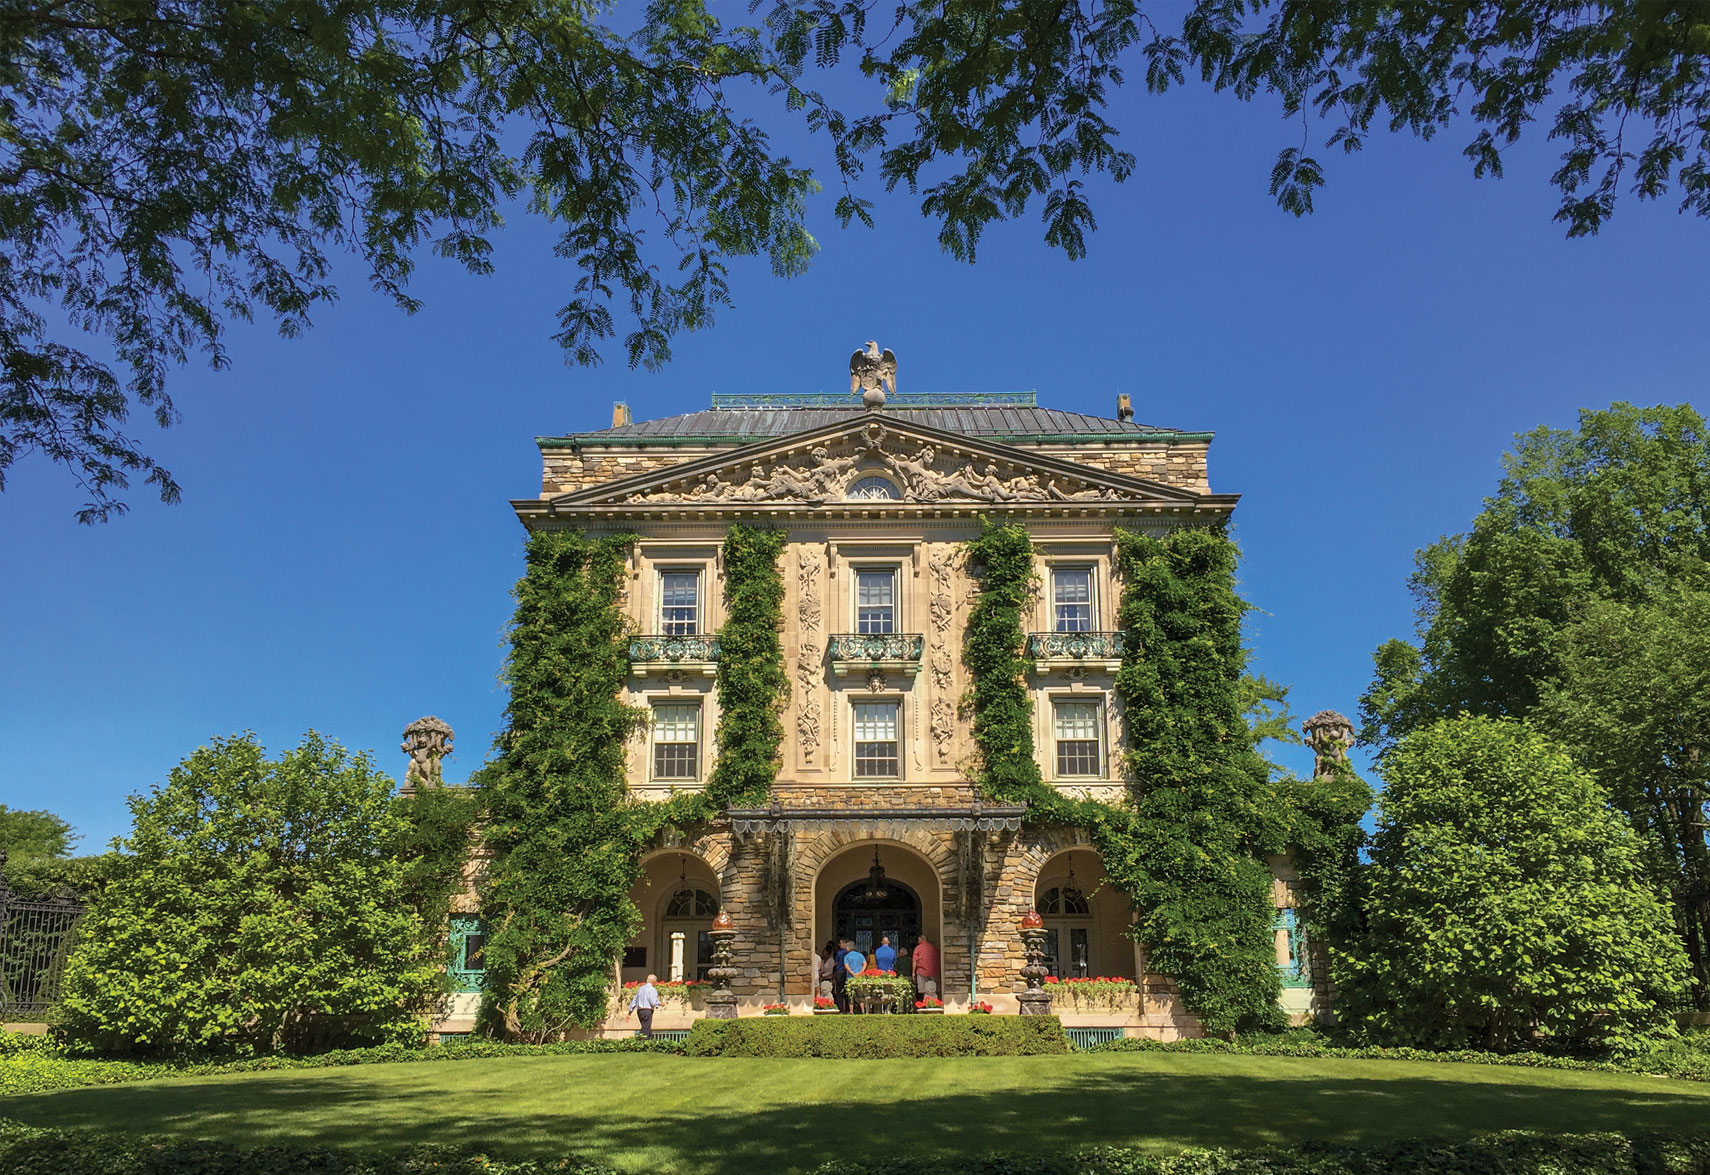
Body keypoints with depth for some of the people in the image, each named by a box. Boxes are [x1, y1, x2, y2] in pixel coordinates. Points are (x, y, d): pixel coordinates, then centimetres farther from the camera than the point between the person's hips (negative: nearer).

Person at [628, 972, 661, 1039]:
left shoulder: (640, 988, 17)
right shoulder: (652, 990, -7)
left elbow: (634, 1000, 18)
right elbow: (653, 1002, -15)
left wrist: (630, 1012, 21)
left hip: (639, 1011, 8)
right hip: (647, 1011, -8)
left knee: (649, 1031, 13)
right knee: (645, 1031, -7)